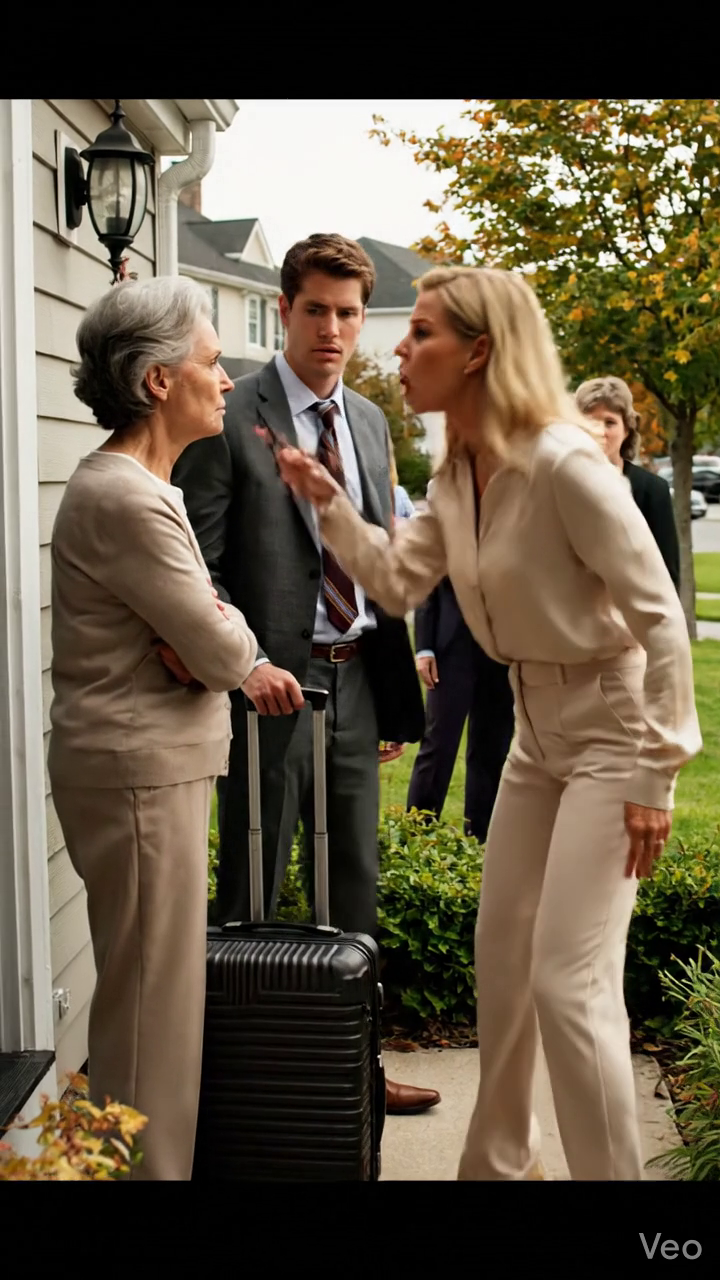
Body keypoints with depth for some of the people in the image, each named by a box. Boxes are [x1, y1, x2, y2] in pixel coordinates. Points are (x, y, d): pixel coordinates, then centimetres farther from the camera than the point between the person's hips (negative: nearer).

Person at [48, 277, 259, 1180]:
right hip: (138, 772, -10)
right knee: (152, 1000, -1)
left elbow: (194, 626, 16)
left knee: (158, 992, 18)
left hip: (153, 764, 10)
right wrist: (227, 625, 5)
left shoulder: (134, 484, 13)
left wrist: (198, 632, -6)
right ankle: (147, 1163, 11)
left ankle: (149, 1157, 30)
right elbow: (225, 654, -17)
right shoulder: (124, 500, -19)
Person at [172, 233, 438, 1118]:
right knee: (250, 890, 5)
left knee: (353, 889, 15)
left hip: (355, 679, 7)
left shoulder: (369, 421, 12)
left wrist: (394, 686, 11)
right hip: (273, 682, -6)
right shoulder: (230, 419, -8)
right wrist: (247, 664, -23)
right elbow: (198, 565, -11)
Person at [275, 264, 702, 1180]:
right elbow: (398, 583, 9)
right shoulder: (457, 471, 2)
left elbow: (659, 616, -22)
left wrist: (657, 770, -20)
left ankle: (612, 1171, 9)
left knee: (569, 981, -9)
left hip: (612, 728, -9)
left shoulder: (563, 461, -24)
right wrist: (326, 501, -4)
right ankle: (497, 1162, 35)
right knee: (501, 959, 17)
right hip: (538, 727, 9)